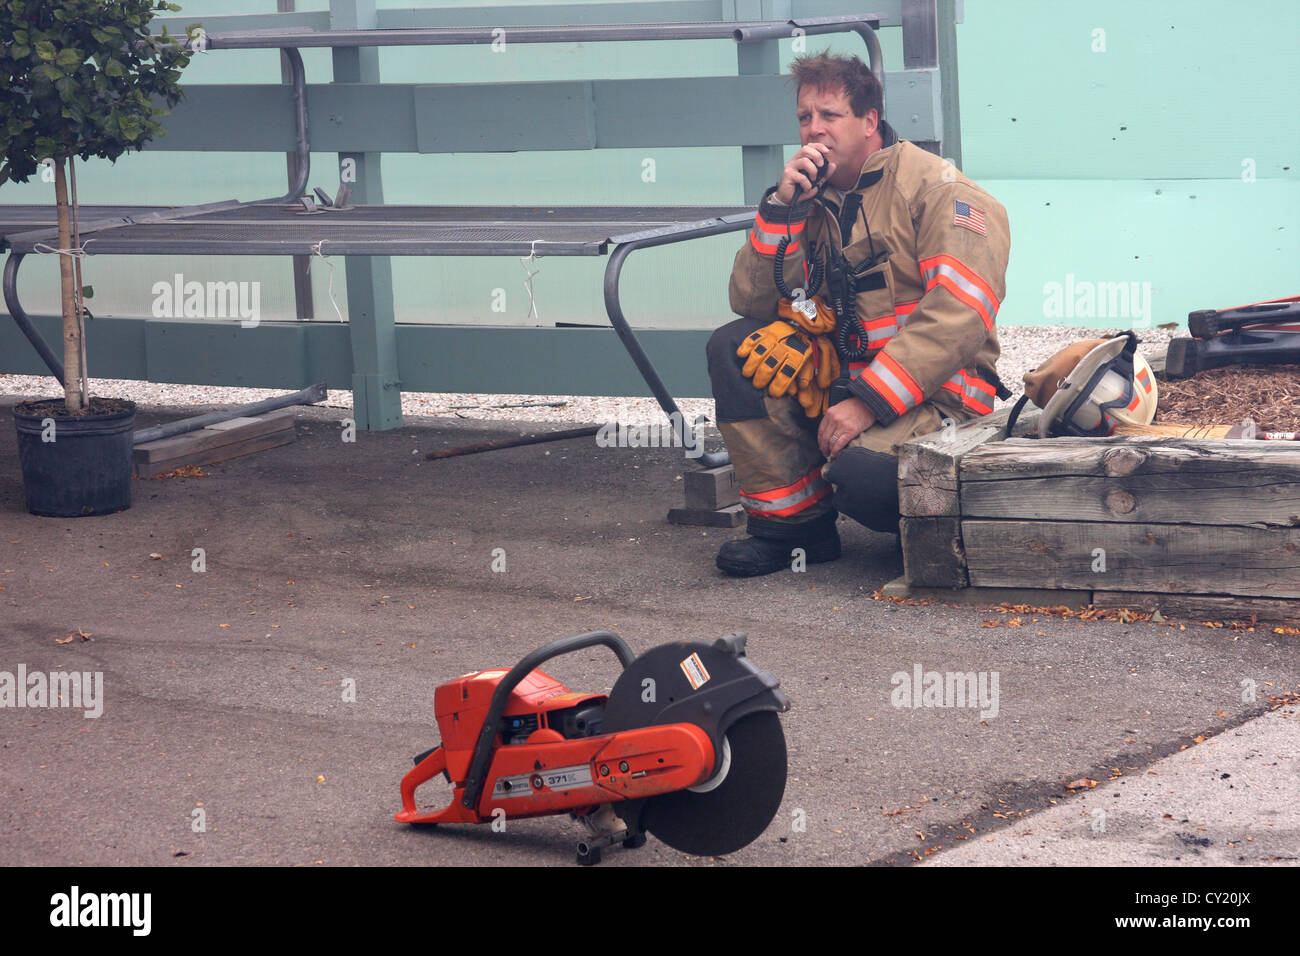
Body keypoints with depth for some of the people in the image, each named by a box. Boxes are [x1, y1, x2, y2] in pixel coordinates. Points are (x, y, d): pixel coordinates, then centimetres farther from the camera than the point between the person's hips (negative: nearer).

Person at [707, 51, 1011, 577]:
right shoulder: (813, 199, 11)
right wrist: (781, 208, -10)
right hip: (841, 376, 7)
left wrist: (868, 401, -26)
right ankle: (794, 523, -6)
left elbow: (959, 315, -21)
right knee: (734, 347, -13)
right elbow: (750, 302, 3)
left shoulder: (935, 188, -9)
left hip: (934, 393, -7)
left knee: (860, 469, -35)